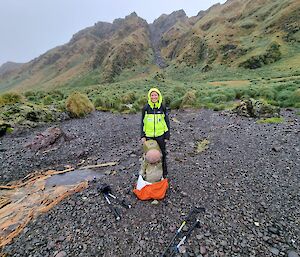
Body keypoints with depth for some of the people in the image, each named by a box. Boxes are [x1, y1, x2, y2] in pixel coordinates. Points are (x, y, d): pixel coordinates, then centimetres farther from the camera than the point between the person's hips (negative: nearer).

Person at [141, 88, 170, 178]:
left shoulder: (162, 108, -3)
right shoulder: (146, 108, -2)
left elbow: (167, 122, 2)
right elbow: (143, 122, 4)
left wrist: (167, 136, -1)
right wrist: (142, 136, 1)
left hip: (160, 135, 0)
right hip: (149, 136, 1)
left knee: (162, 154, 12)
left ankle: (164, 173, 32)